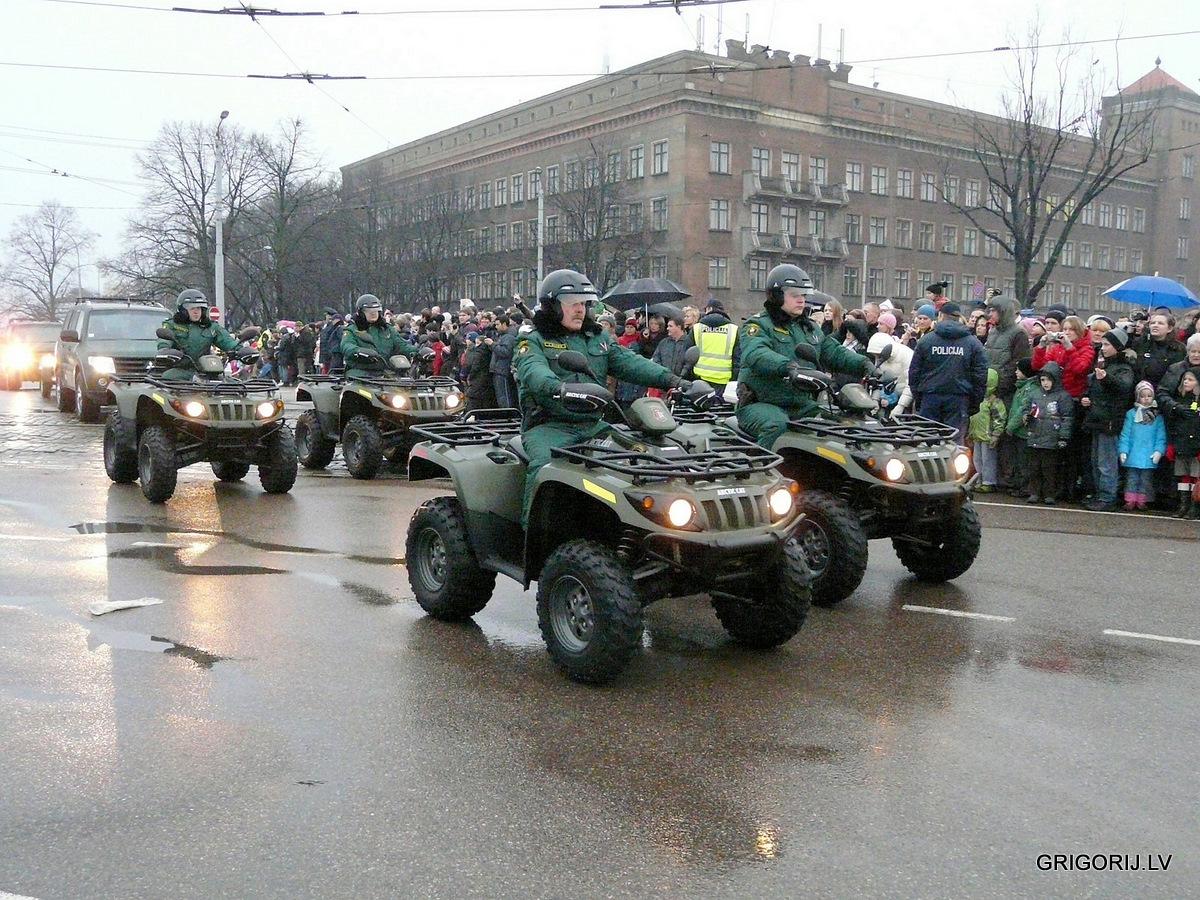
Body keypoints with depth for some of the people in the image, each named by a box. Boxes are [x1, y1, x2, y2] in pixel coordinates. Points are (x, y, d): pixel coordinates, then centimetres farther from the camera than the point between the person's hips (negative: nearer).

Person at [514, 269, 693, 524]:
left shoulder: (599, 339, 21)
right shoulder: (533, 342, 3)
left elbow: (630, 363, 7)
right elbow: (533, 371, -20)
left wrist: (672, 380, -10)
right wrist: (557, 388, -44)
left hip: (594, 424, 5)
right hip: (549, 426, -5)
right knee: (545, 465, -34)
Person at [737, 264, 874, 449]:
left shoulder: (810, 329, 21)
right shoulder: (759, 325, -4)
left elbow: (834, 351, 14)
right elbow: (755, 354, -25)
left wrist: (863, 364, -7)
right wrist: (788, 367, -43)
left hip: (802, 404, 6)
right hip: (761, 404, -6)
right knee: (776, 425, -36)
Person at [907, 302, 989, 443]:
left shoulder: (925, 340, 3)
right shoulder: (973, 342, 4)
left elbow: (914, 372, 5)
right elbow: (980, 375, 2)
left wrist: (917, 399, 12)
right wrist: (975, 404, 8)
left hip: (930, 398, 1)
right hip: (959, 399, 0)